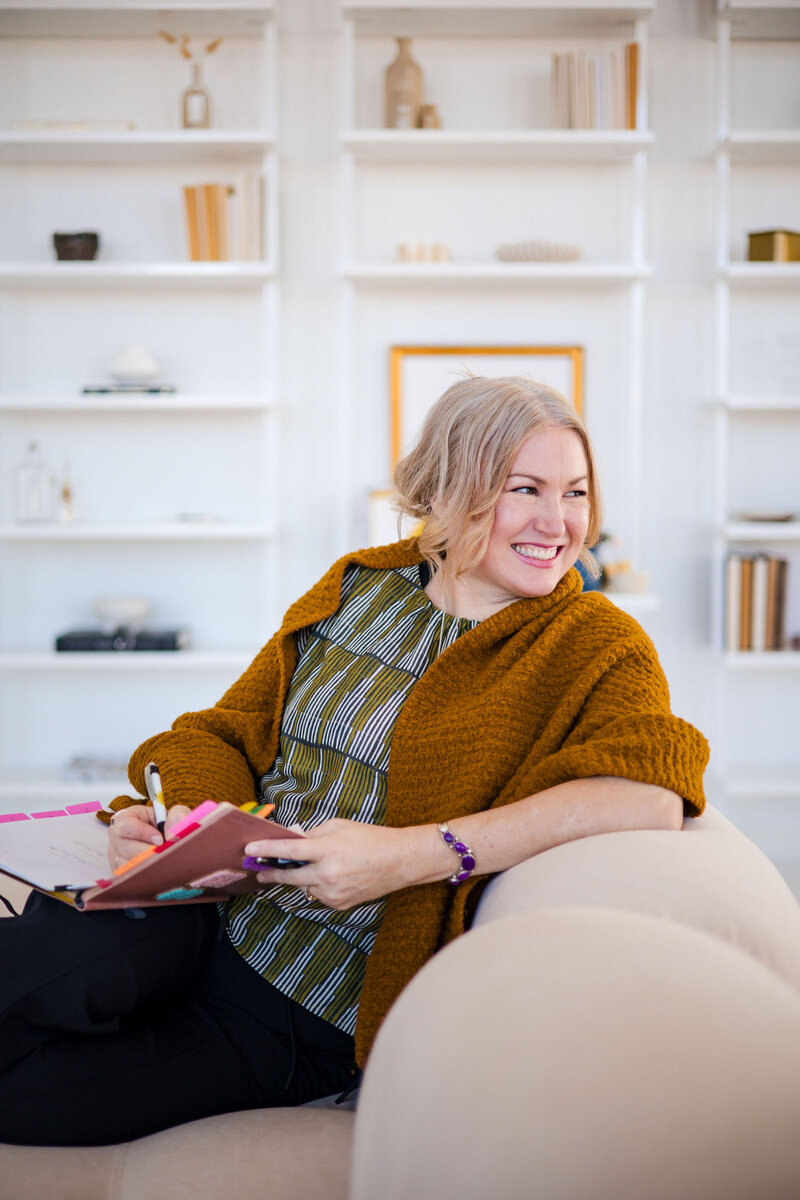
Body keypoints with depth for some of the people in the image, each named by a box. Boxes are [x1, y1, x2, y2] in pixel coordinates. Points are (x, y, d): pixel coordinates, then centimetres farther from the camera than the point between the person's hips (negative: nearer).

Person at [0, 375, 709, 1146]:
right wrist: (174, 811, -12)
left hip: (318, 1020, -3)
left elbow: (652, 794, -23)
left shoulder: (595, 646, -2)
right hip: (206, 916, 3)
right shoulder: (358, 589, 11)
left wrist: (413, 855, -28)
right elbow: (231, 731, 13)